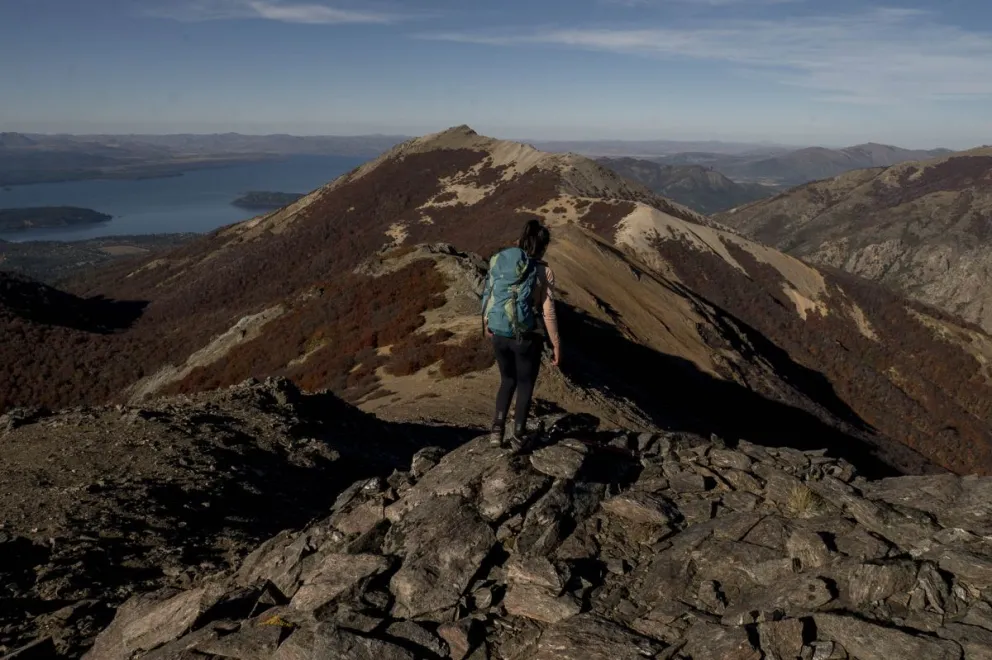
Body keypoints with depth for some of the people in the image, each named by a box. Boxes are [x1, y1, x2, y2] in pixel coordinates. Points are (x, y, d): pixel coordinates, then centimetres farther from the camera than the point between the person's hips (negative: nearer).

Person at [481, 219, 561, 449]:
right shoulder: (544, 273, -13)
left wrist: (486, 324, 20)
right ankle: (518, 436, 27)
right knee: (525, 385, 18)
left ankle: (497, 430, 15)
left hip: (499, 335, 4)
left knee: (507, 380, 25)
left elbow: (488, 296, 4)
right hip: (527, 338, -3)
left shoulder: (498, 261, -2)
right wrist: (556, 344, -1)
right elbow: (549, 313, -12)